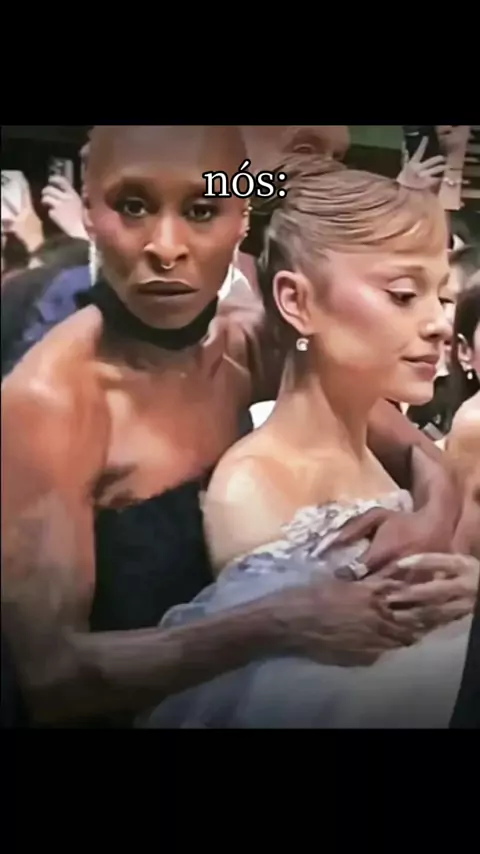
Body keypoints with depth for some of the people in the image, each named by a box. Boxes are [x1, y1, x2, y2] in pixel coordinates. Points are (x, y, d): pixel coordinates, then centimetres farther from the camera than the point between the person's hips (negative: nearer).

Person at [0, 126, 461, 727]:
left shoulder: (248, 340, -10)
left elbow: (404, 441, -1)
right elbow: (51, 671, -28)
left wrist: (435, 504, -22)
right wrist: (284, 625, -37)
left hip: (236, 691, 5)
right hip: (114, 707, -4)